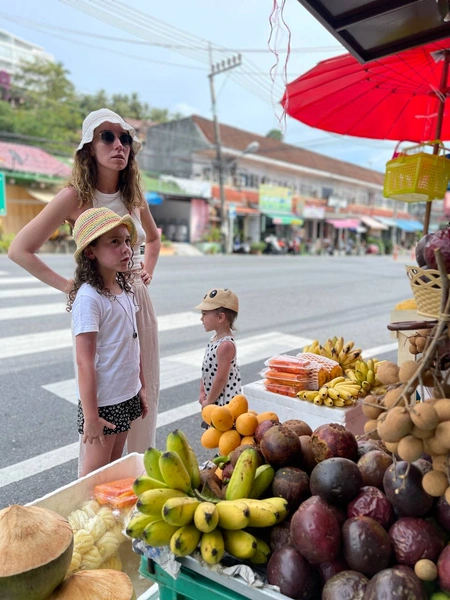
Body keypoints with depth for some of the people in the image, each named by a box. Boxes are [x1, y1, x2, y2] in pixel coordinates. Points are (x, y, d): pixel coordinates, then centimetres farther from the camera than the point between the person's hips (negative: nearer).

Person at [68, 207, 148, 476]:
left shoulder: (125, 289, 3)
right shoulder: (89, 298, -20)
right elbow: (84, 361, -20)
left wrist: (141, 387, 13)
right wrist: (90, 416, -18)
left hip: (127, 395, 7)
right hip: (102, 401, -7)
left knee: (115, 465, 21)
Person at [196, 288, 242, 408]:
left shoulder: (226, 345, -24)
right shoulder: (214, 339, 5)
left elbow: (221, 379, -24)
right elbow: (206, 370, 11)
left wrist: (209, 401, -14)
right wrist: (202, 393, 6)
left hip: (224, 402, -9)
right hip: (213, 398, 9)